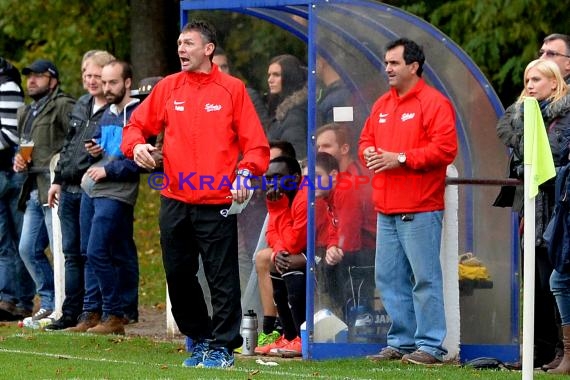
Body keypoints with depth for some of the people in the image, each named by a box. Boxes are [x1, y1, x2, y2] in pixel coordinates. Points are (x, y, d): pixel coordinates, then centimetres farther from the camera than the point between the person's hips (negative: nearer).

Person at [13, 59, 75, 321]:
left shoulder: (63, 106, -7)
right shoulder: (26, 113, 22)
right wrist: (18, 160, 12)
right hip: (34, 191, 10)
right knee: (28, 250, 10)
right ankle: (49, 302, 18)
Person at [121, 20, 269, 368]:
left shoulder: (232, 89, 0)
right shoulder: (168, 88, 10)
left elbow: (256, 143, -1)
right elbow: (137, 125, 15)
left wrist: (245, 172, -17)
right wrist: (136, 146, -6)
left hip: (217, 202, -4)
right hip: (174, 201, 4)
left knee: (222, 278, -3)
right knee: (178, 274, 10)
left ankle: (222, 346, 5)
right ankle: (199, 339, 24)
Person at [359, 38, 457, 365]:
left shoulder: (434, 103, -7)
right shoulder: (382, 105, 18)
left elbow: (445, 149, -15)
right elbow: (366, 139, 24)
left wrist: (400, 158, -18)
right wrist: (369, 152, 0)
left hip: (420, 211, -8)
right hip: (386, 211, 8)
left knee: (425, 278, -6)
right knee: (389, 278, 10)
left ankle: (430, 346, -4)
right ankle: (401, 341, 18)